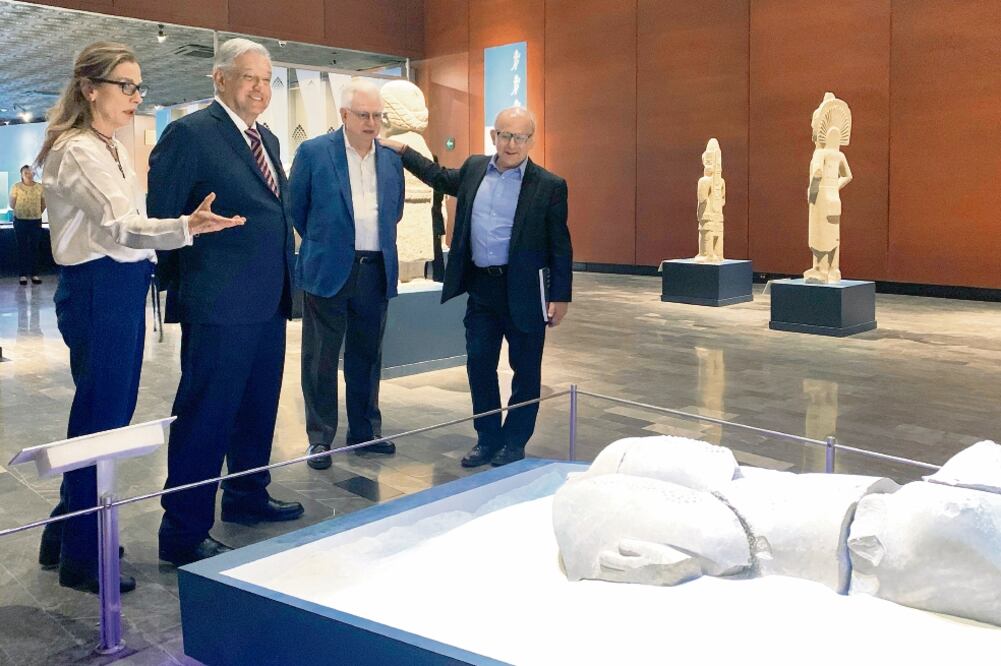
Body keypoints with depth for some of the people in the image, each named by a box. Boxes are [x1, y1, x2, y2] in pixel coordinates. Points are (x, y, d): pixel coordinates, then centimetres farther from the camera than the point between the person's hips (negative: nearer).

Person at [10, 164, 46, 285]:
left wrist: (37, 213, 9)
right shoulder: (16, 187, -3)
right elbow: (12, 204, 0)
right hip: (20, 221, -2)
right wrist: (21, 212, 8)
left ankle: (35, 274, 9)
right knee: (22, 248, 2)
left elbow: (43, 204, 10)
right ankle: (23, 275, 5)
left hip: (36, 221, 2)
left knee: (34, 248, 5)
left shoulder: (40, 187, 2)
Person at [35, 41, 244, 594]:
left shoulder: (113, 148, 15)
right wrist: (185, 227, -45)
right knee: (100, 415, -3)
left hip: (123, 288, 10)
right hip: (97, 290, -10)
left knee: (110, 412, 15)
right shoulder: (76, 150, -15)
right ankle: (80, 558, 11)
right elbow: (117, 224, -29)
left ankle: (67, 534, 31)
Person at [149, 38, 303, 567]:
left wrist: (285, 283, 14)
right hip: (219, 305, -8)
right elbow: (160, 216, -10)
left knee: (257, 408, 19)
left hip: (269, 301, 9)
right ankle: (183, 534, 8)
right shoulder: (190, 133, -9)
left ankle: (247, 497, 36)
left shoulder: (267, 139, 15)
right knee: (205, 416, -3)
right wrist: (179, 284, -7)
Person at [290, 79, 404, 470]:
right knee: (321, 359, 4)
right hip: (329, 271, -4)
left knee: (367, 357, 13)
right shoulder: (313, 153, -4)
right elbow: (296, 209, 4)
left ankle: (365, 431, 25)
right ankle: (320, 438, 15)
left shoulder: (391, 159, 8)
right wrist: (321, 244, 11)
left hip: (377, 272, 4)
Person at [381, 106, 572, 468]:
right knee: (479, 363, 9)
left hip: (523, 290, -4)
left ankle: (514, 442, 22)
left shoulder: (549, 186, -7)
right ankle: (488, 438, 25)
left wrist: (560, 297, -8)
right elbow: (441, 177, 28)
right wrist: (403, 151, 26)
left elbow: (560, 246, -5)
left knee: (525, 368, 7)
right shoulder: (474, 168, 7)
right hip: (480, 287, 5)